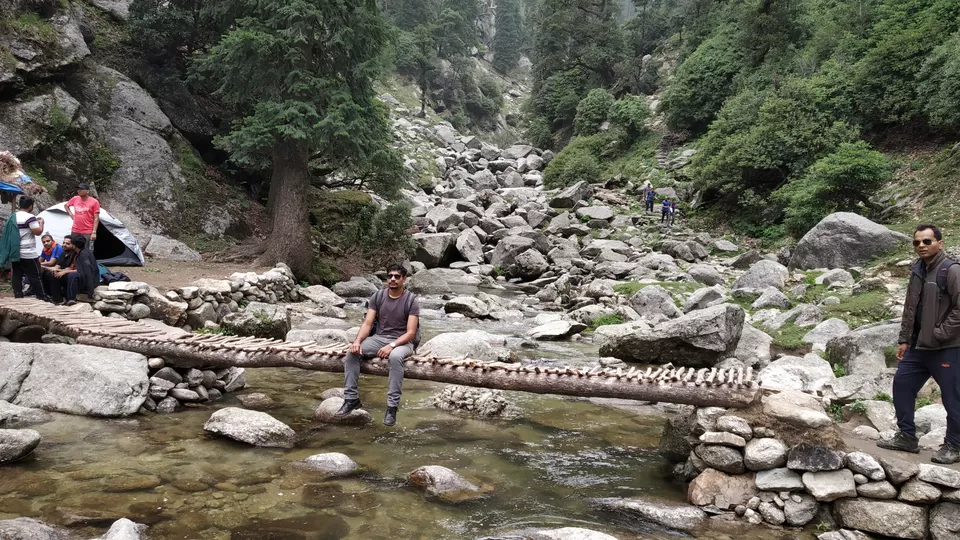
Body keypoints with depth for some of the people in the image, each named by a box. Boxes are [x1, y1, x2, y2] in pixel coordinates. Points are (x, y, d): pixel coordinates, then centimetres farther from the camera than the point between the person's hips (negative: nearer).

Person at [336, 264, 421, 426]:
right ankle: (351, 398, -13)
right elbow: (367, 323, -1)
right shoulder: (377, 296, 3)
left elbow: (411, 333, -14)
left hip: (402, 341, -4)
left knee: (395, 357, -39)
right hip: (379, 338, 4)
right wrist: (358, 341, -21)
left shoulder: (411, 301, -9)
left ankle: (392, 406, -34)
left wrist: (391, 345, -29)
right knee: (352, 352, -22)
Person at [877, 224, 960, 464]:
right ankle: (907, 437, 21)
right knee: (902, 385, 10)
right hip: (919, 346, 8)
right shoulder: (917, 271, 11)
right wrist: (904, 340, 13)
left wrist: (939, 334, -16)